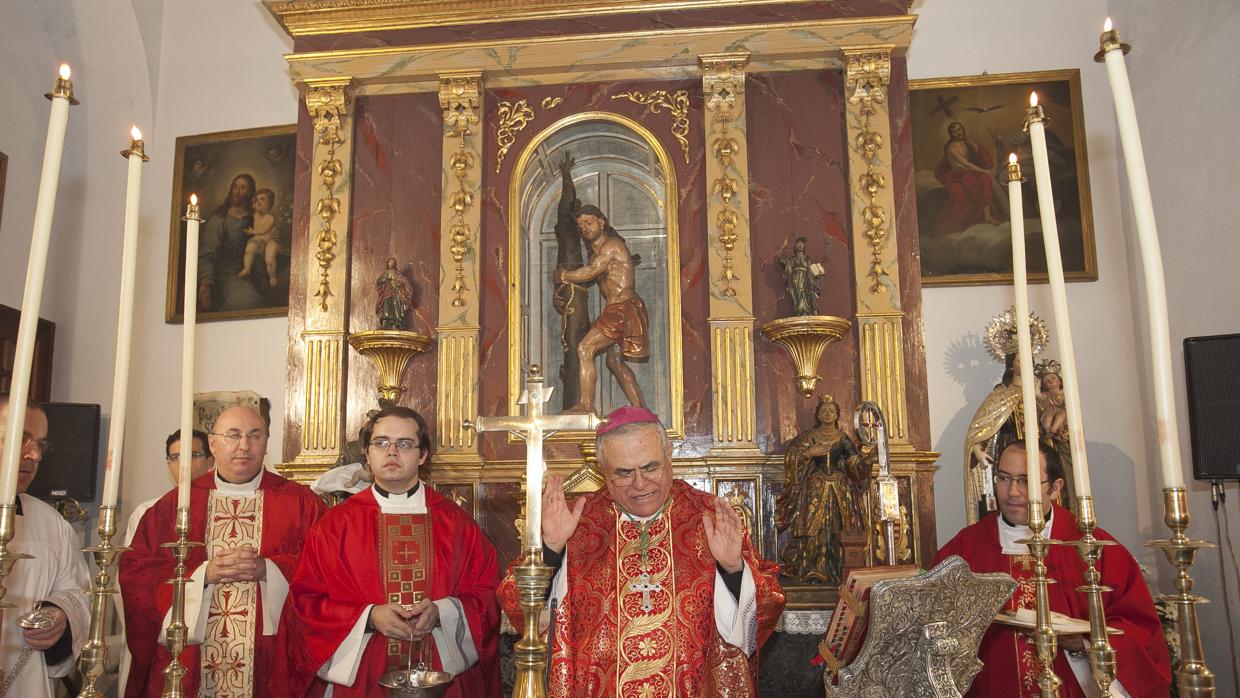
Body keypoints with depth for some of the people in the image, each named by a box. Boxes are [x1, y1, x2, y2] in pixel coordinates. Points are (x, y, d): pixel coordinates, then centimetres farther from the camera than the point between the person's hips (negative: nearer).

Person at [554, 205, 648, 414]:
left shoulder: (611, 245, -8)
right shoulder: (596, 253, 23)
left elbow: (589, 273, -13)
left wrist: (562, 276, 1)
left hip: (623, 308, -10)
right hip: (616, 310, 10)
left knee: (585, 348, -15)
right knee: (615, 361, 13)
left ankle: (586, 405, -16)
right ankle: (641, 410, 15)